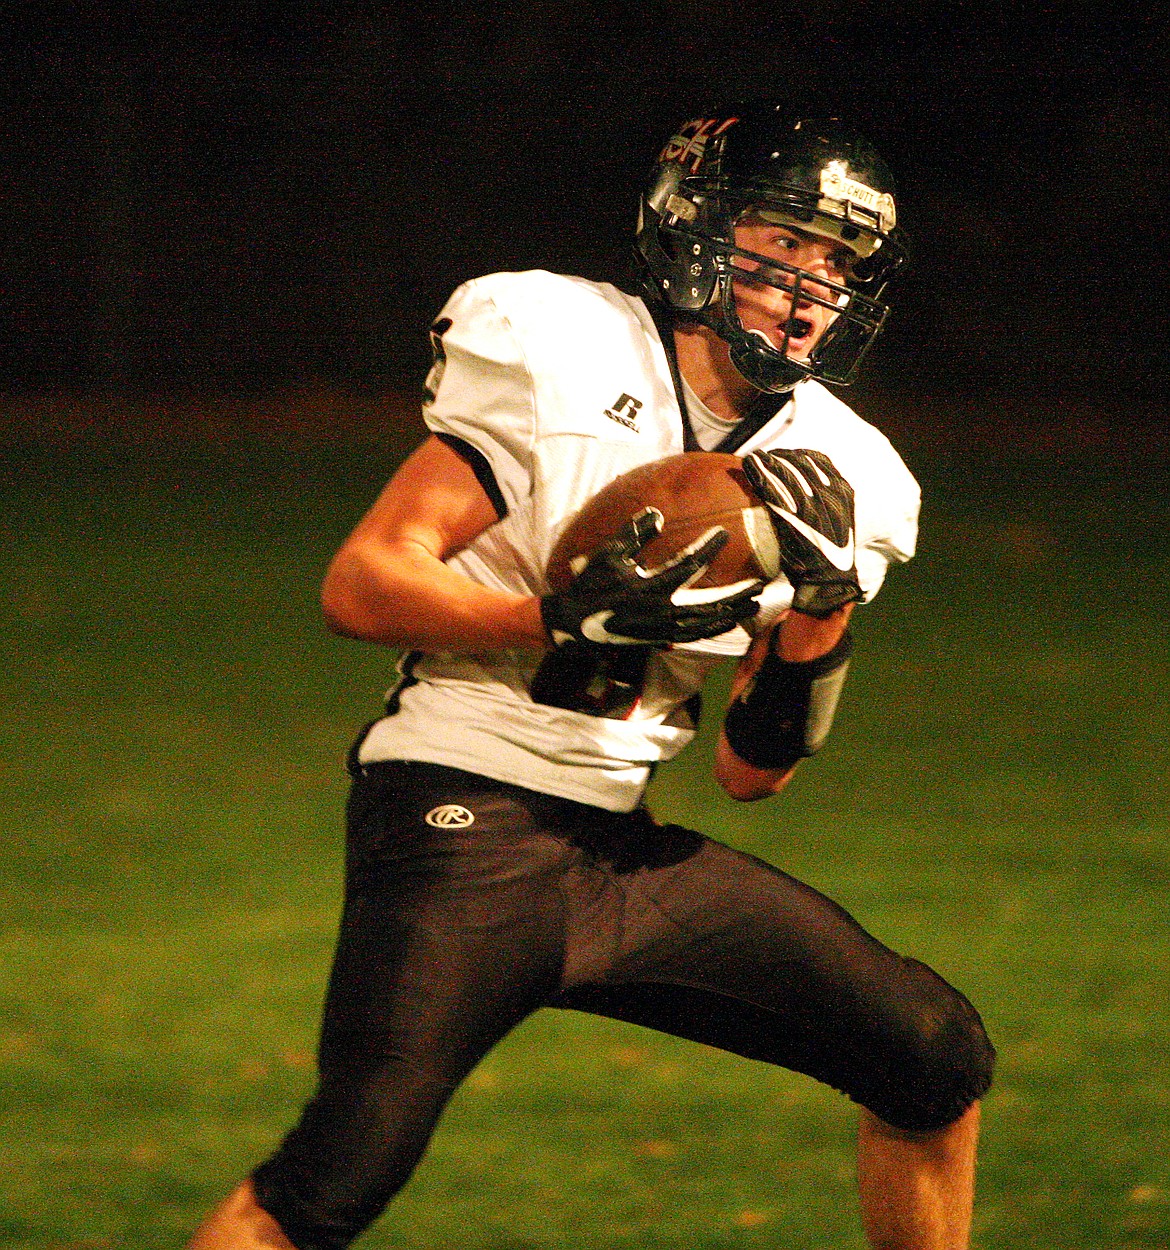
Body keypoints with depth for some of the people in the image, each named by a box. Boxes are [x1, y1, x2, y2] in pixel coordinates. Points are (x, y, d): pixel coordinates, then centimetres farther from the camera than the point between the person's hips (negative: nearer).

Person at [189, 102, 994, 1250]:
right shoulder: (561, 363, -8)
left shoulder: (827, 477, 9)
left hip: (628, 850, 6)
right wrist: (565, 618, -23)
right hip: (466, 820, -6)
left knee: (938, 1064, 3)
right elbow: (359, 582, -11)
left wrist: (823, 606, -7)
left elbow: (752, 774, 9)